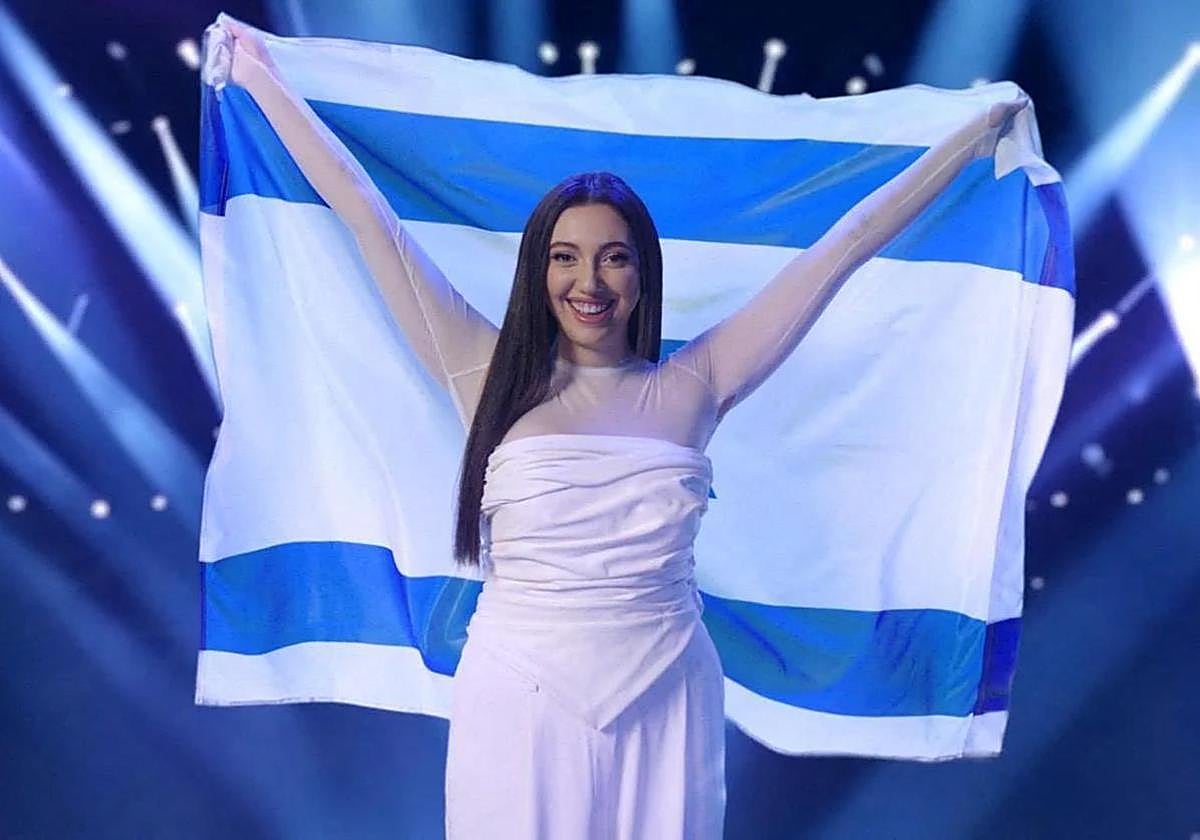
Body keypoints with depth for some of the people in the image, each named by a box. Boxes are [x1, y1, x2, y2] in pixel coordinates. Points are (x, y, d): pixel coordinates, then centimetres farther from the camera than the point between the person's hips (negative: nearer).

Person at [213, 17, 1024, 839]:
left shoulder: (691, 386, 0)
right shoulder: (494, 378, -1)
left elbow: (841, 248, 5)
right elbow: (371, 219, 2)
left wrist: (973, 137, 13)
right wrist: (263, 78, 7)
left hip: (663, 705, 1)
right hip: (519, 704, 0)